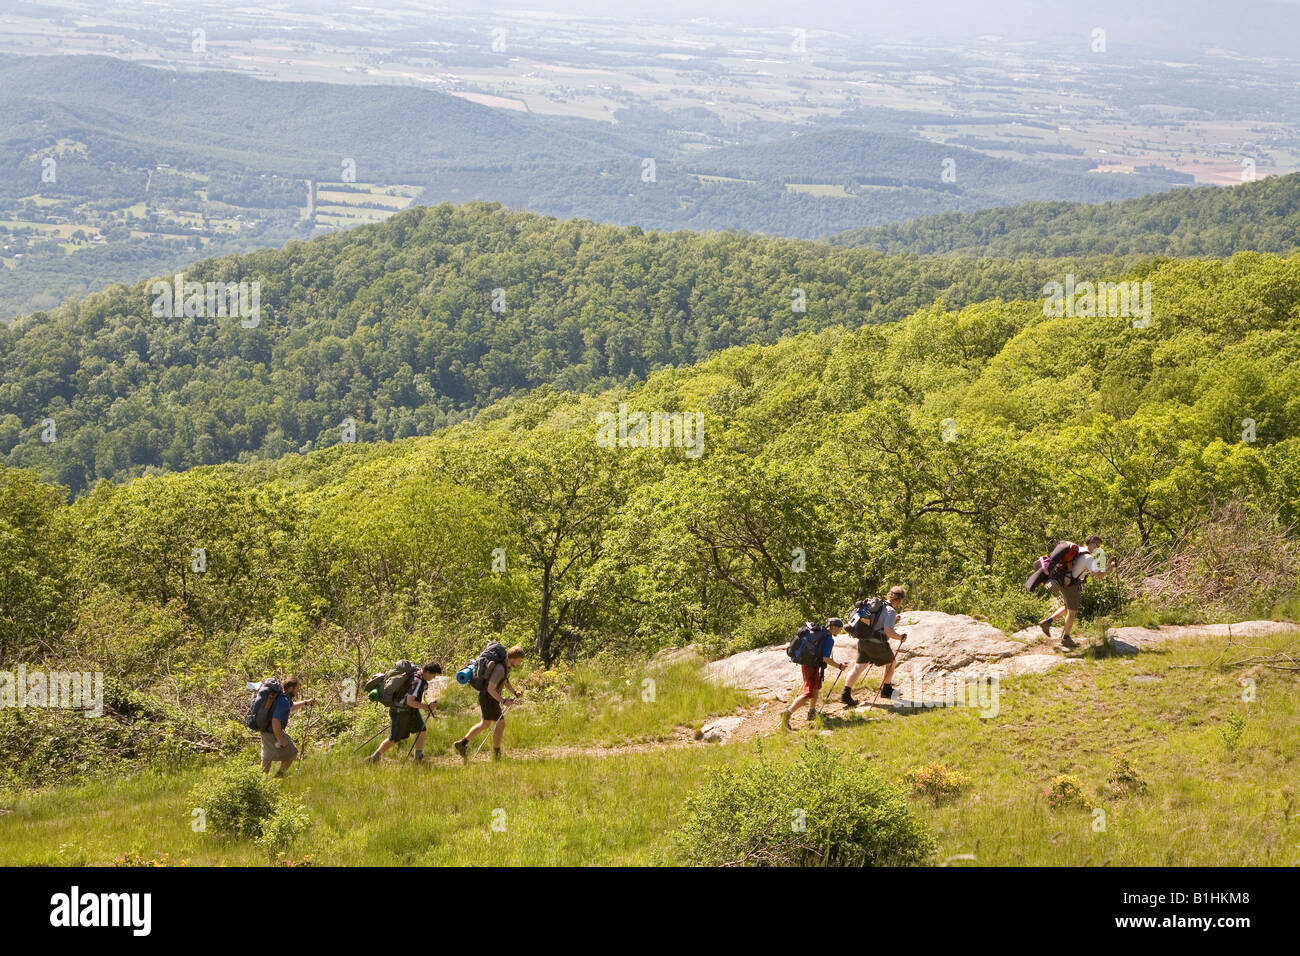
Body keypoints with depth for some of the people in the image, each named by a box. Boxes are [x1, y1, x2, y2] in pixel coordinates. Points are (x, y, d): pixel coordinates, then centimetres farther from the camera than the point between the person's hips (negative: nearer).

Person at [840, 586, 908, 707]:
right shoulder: (891, 611, -12)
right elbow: (888, 631, -21)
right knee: (891, 662, 17)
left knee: (859, 667, 11)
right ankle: (886, 690, 28)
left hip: (863, 641, 8)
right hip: (876, 643, -8)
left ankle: (845, 695, 5)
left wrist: (893, 622, 23)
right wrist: (900, 637, -6)